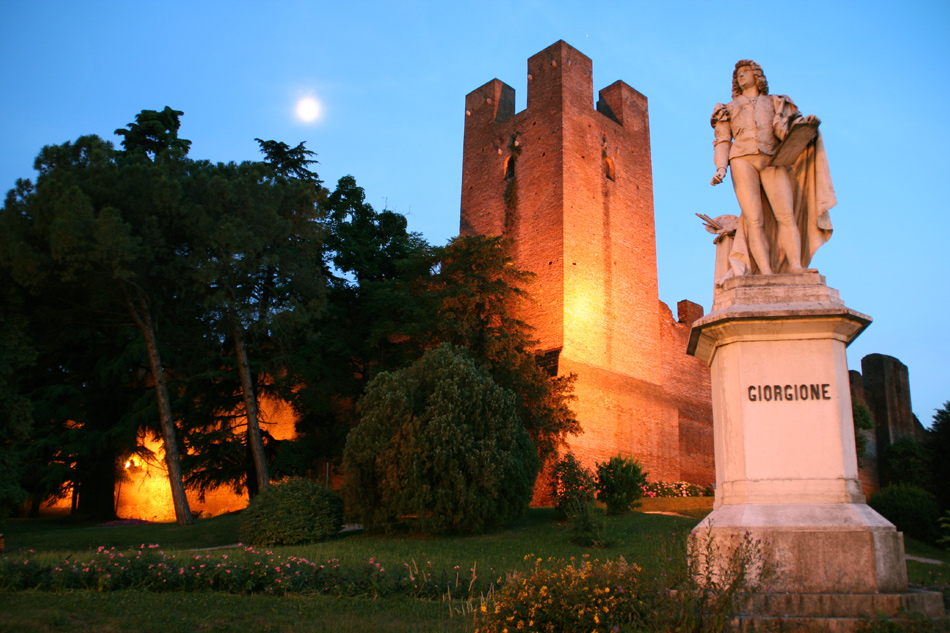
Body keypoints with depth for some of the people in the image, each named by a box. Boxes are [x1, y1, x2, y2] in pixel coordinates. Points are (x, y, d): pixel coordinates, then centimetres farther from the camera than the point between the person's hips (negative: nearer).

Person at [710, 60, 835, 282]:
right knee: (754, 219, -16)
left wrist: (805, 121, -11)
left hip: (772, 161, 1)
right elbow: (722, 142, 16)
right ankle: (766, 272, -25)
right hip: (743, 159, -1)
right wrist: (721, 168, -3)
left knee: (786, 214, -18)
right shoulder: (728, 109, 29)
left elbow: (784, 129, 11)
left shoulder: (775, 103, 29)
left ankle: (796, 266, -26)